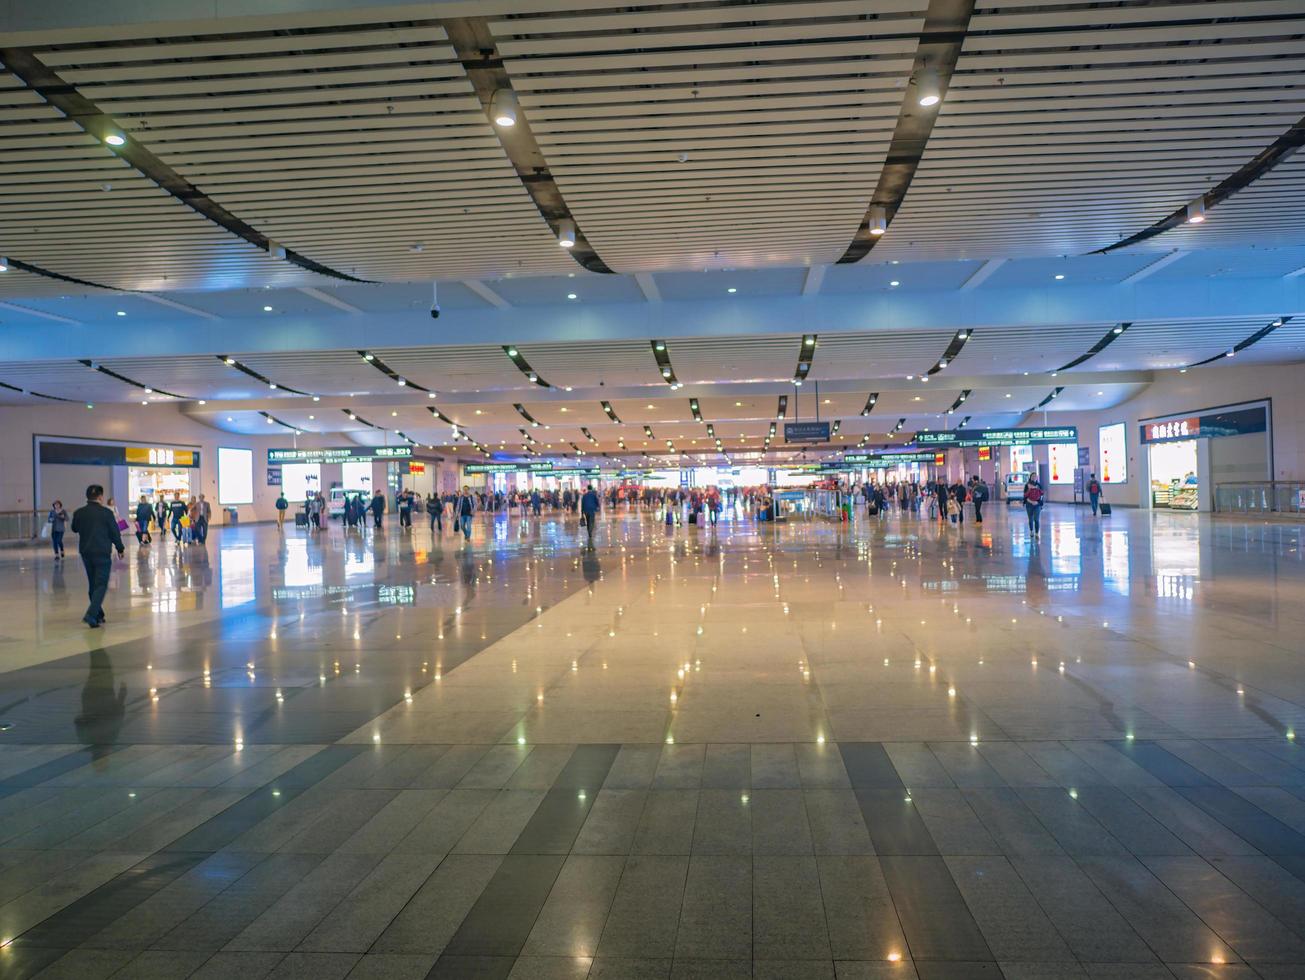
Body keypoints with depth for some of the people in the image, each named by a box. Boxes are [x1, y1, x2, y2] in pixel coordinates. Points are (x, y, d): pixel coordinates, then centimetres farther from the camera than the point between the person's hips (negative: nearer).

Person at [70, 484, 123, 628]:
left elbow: (74, 529, 18)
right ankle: (91, 615, -18)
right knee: (101, 585, -3)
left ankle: (98, 614, 25)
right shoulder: (106, 513, -11)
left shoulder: (79, 513, 0)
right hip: (102, 553, -5)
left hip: (86, 553, 5)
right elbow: (115, 532, -5)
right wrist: (120, 549, 9)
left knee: (92, 584, 18)